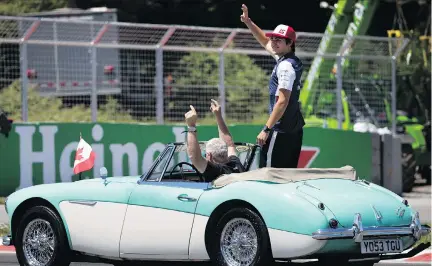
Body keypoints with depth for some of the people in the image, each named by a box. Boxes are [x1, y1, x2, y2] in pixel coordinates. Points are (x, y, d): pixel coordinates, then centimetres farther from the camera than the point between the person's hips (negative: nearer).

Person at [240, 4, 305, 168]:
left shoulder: (286, 66, -14)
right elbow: (265, 42, 30)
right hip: (294, 129, 10)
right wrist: (248, 22, 22)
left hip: (281, 130, -10)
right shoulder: (285, 58, 13)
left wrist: (266, 129, -21)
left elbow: (282, 102, -21)